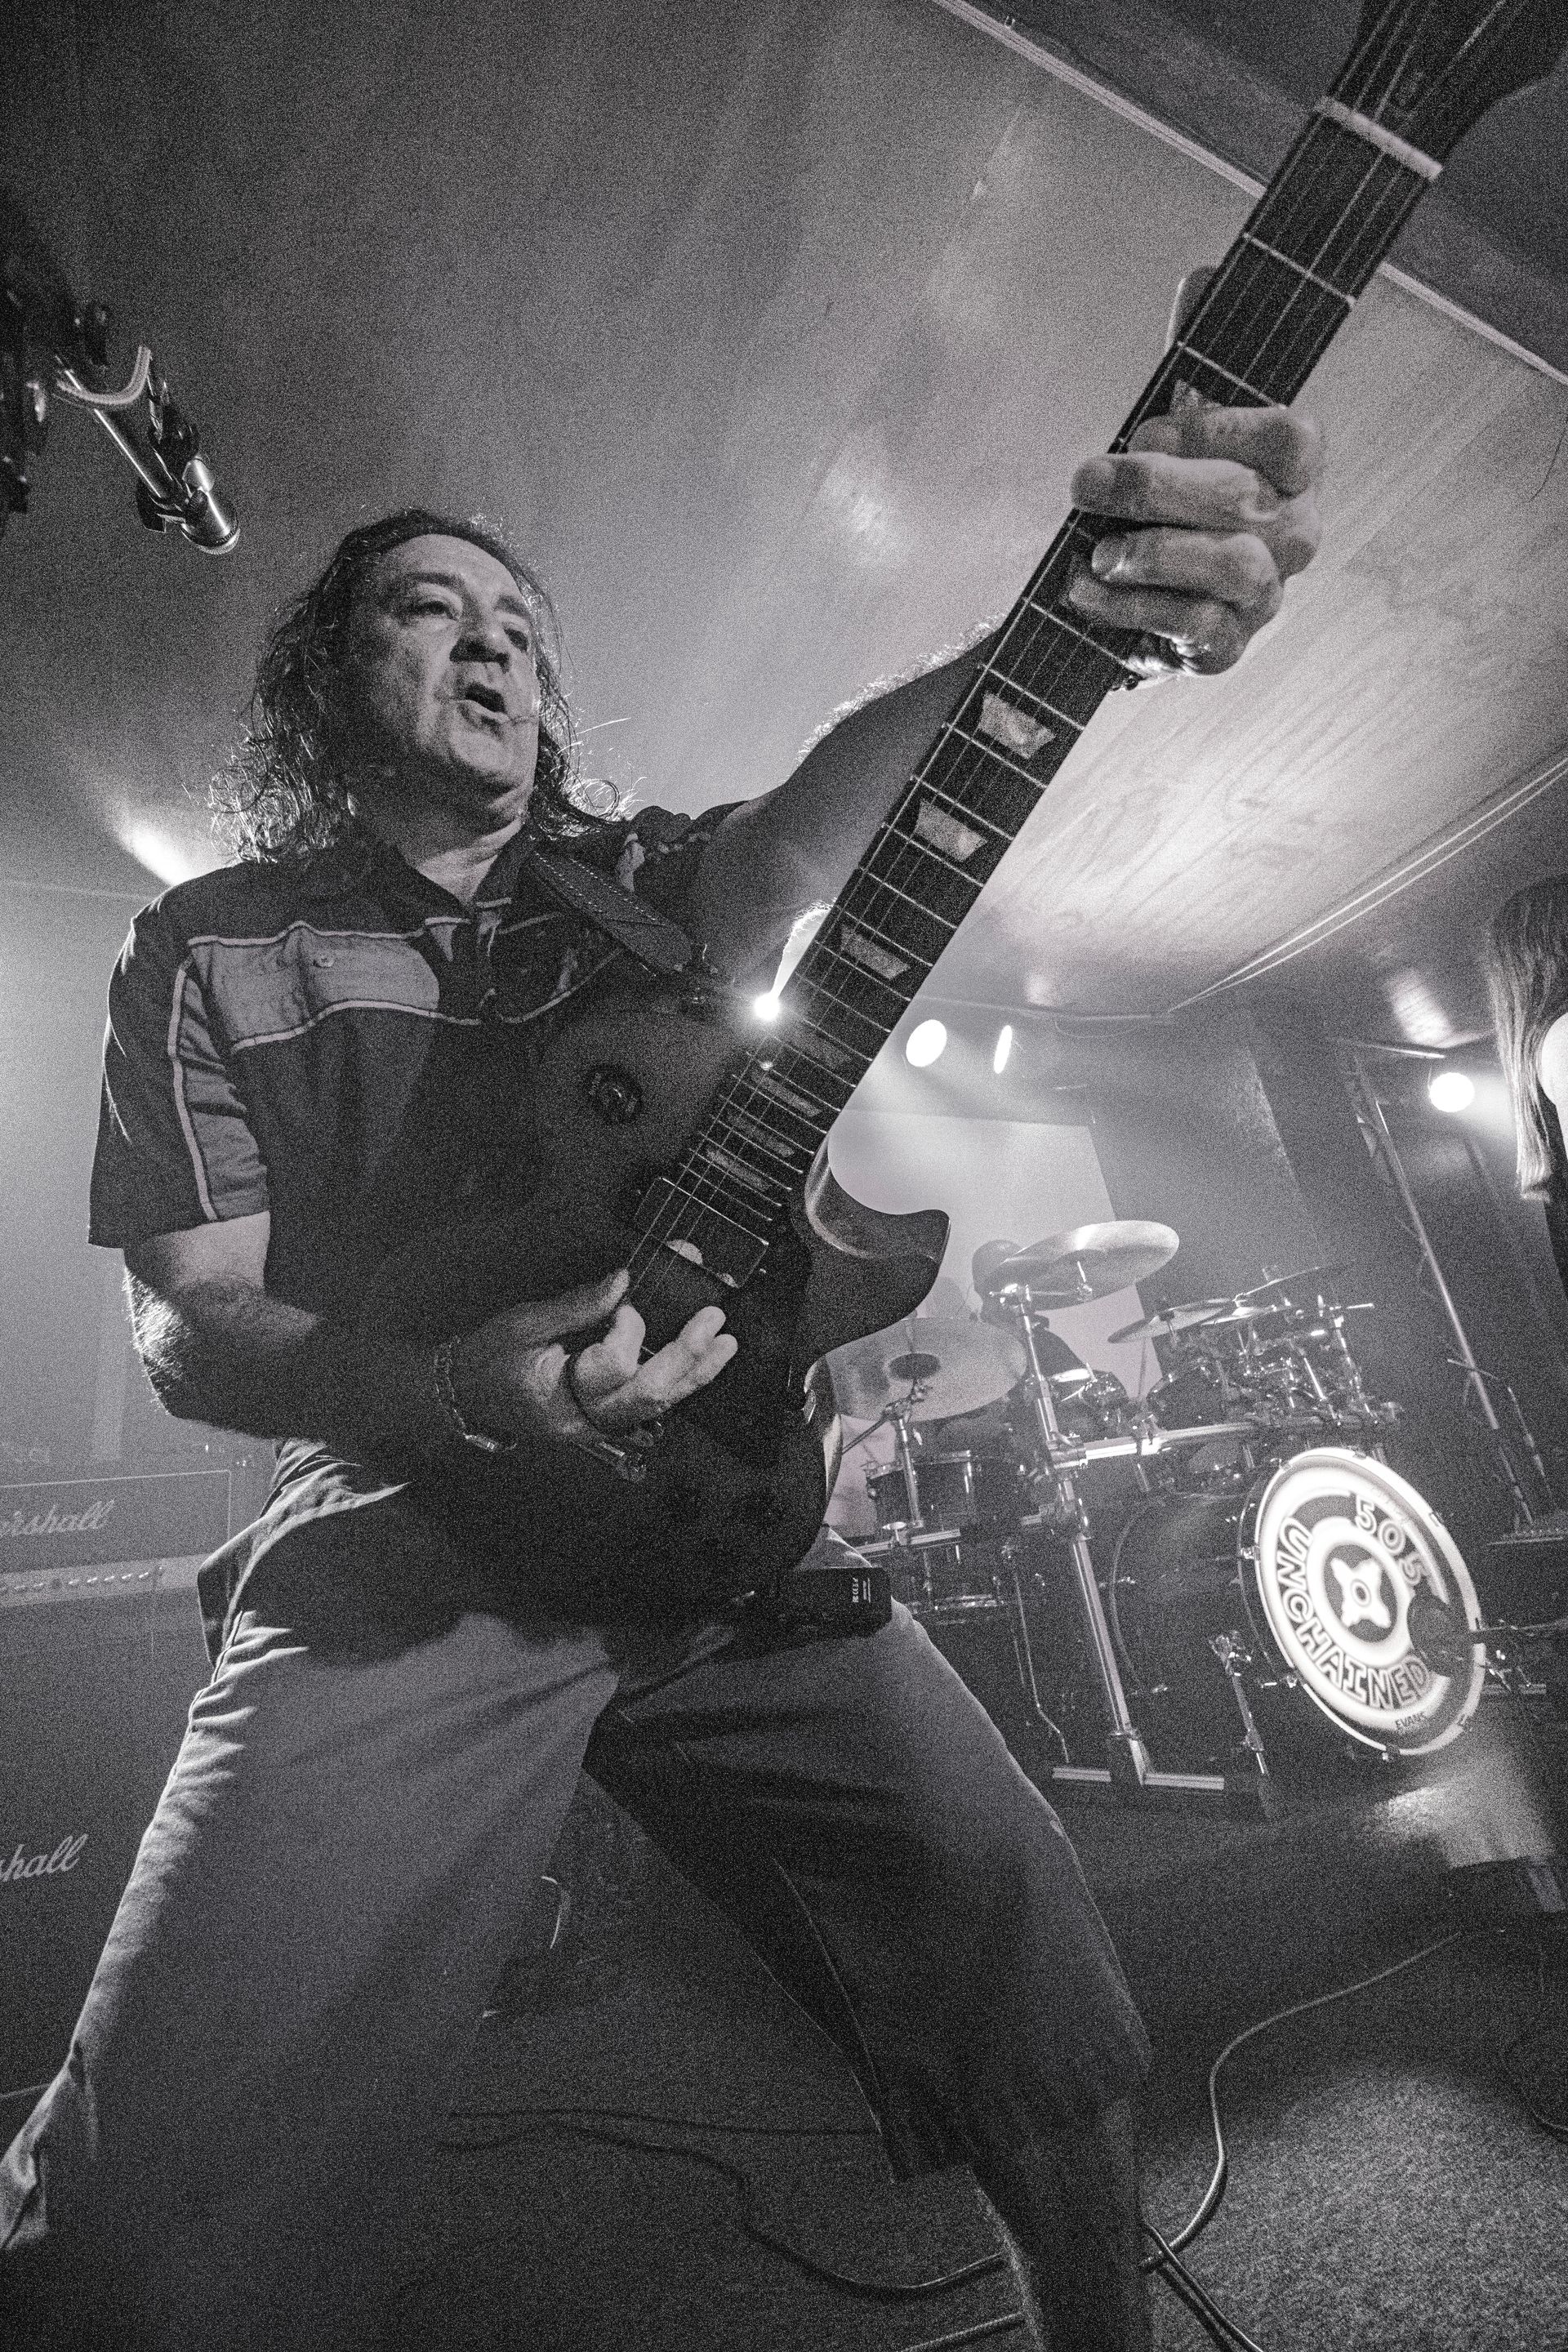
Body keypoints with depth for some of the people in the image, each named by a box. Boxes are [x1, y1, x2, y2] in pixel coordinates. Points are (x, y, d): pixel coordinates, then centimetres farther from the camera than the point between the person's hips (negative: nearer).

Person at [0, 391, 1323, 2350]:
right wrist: (450, 1387, -20)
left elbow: (810, 812, -9)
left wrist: (1083, 615, -28)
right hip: (406, 1551, -1)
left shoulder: (642, 884, 13)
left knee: (1025, 1954, -3)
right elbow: (189, 1326, 1)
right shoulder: (212, 948, 9)